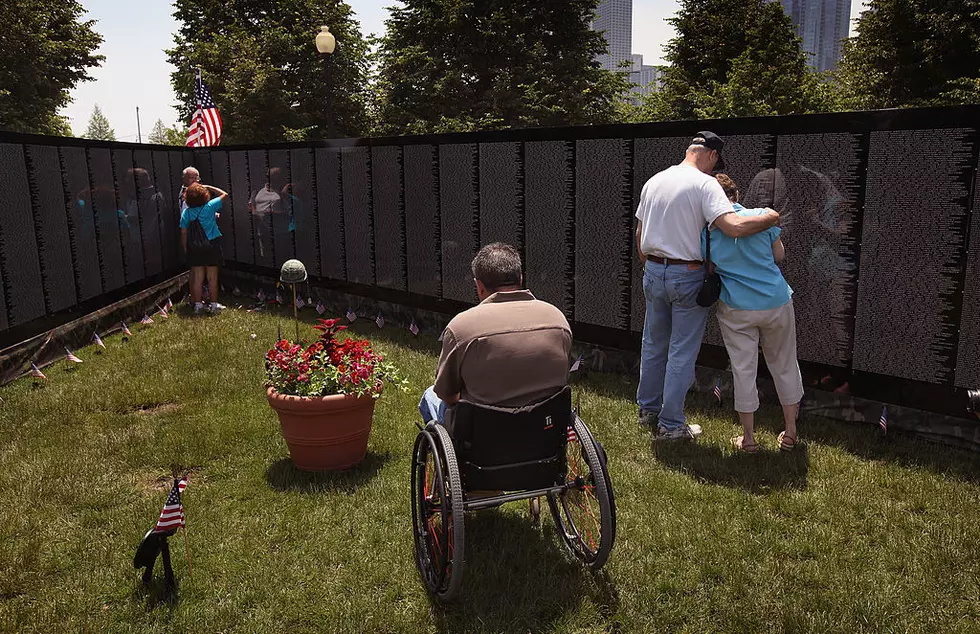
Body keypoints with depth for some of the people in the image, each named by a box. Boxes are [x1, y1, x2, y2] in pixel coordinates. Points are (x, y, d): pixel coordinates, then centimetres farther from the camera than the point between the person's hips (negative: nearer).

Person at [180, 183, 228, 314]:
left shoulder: (186, 212, -2)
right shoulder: (209, 207, -10)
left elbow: (183, 232, -1)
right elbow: (225, 195, 2)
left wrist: (185, 249, 9)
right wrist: (209, 187, 7)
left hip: (194, 248, 3)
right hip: (212, 246, -3)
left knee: (198, 277, 10)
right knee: (212, 277, 5)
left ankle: (198, 304, 15)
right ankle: (214, 304, 11)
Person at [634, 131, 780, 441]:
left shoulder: (653, 181, 8)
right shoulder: (705, 184, -14)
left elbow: (639, 233, 14)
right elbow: (735, 227, -26)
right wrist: (769, 218, -8)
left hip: (653, 273, 7)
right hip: (687, 276, -6)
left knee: (653, 345, 19)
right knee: (682, 353, 4)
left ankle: (647, 409, 32)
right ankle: (671, 424, 12)